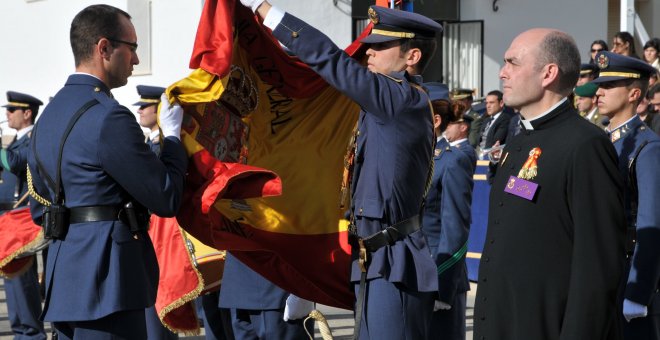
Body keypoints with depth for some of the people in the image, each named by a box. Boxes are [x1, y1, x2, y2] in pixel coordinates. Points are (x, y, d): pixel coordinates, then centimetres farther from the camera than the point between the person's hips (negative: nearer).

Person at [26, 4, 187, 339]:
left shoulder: (49, 114, 14)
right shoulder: (108, 118, -15)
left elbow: (39, 209, 21)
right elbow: (167, 199, -11)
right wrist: (172, 135, 2)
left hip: (64, 275, 10)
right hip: (106, 285, -10)